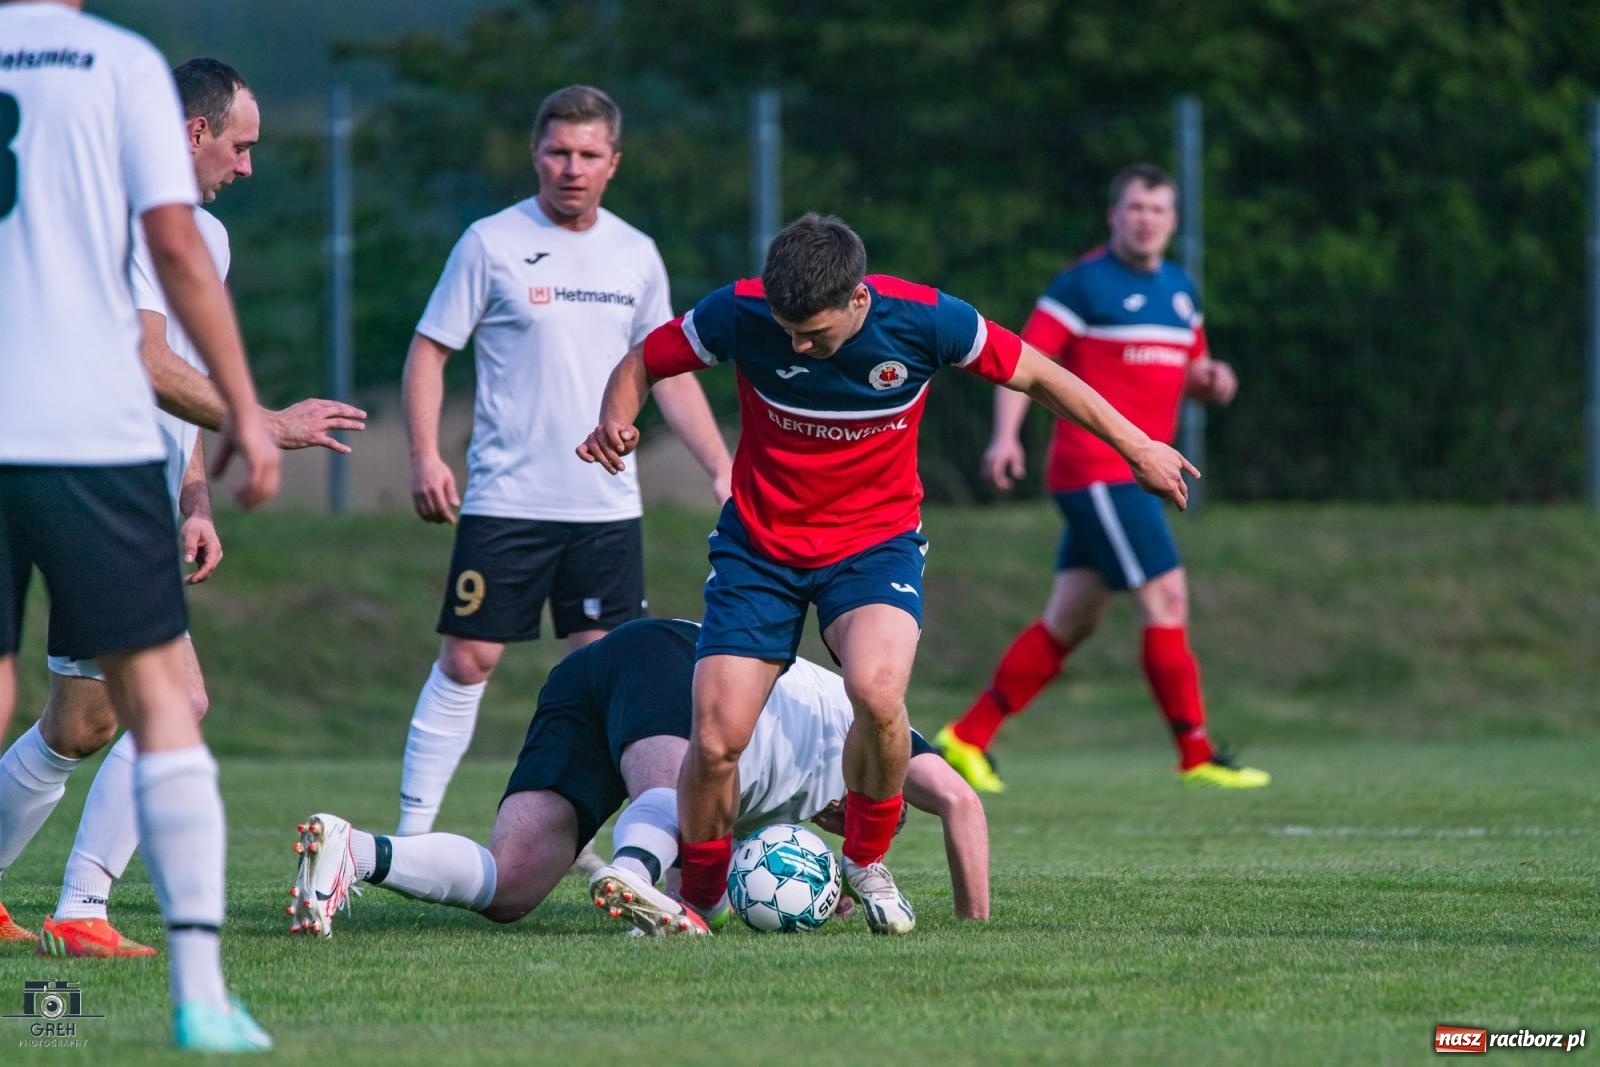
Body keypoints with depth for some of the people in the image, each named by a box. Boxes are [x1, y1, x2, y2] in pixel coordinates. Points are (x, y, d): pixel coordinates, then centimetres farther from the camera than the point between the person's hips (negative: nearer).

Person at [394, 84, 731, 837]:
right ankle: (412, 833, 2)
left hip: (607, 507, 3)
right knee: (466, 661, -4)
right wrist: (425, 457, -11)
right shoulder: (491, 244, -2)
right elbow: (429, 350, 0)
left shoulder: (636, 255, 10)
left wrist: (722, 470, 10)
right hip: (504, 500, -3)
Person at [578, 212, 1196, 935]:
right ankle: (698, 896, 17)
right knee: (717, 739, -11)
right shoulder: (741, 313, -18)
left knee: (877, 692, -30)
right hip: (759, 545, 1)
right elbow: (645, 362, -1)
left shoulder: (924, 320, -19)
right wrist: (614, 424, -23)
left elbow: (1034, 375, -3)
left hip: (876, 542, -1)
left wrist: (1136, 447, 5)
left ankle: (867, 859, -2)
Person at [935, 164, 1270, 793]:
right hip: (1095, 472, -8)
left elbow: (1189, 373, 26)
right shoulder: (1085, 282, -7)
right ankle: (1196, 758, -8)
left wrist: (1212, 381, 2)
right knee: (1166, 597, -12)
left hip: (1136, 475, 8)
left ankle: (967, 737, 15)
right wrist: (1006, 435, -23)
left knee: (1070, 620, 8)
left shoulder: (1179, 290, 16)